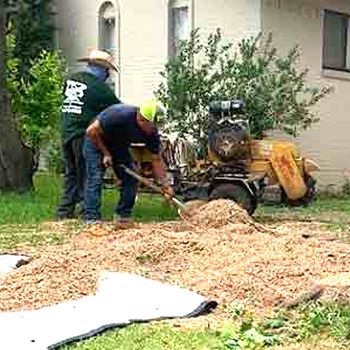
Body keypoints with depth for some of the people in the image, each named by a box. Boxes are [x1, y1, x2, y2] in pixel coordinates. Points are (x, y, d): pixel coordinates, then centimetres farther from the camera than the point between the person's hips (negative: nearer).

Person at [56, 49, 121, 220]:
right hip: (85, 135, -7)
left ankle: (64, 212, 17)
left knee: (71, 174, 15)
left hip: (66, 134, 7)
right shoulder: (98, 87, -11)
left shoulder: (70, 80, 10)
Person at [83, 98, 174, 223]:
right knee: (95, 178, -17)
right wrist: (105, 153, -22)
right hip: (96, 142, -6)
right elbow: (92, 131, -28)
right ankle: (91, 218, -16)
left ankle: (124, 216, 3)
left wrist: (165, 184, -16)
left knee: (131, 178, -5)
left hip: (119, 146, 6)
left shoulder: (152, 133, -20)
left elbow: (156, 159, -10)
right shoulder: (120, 115, -38)